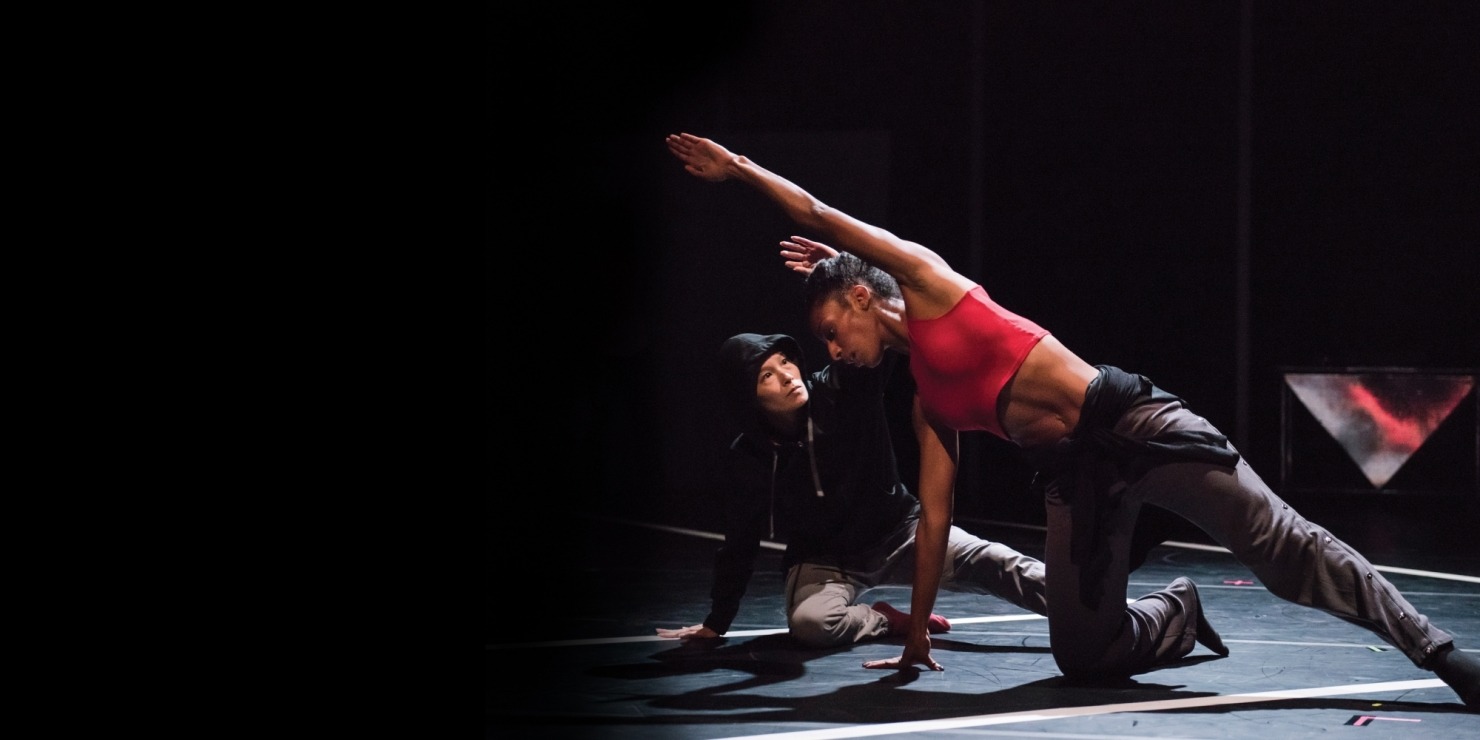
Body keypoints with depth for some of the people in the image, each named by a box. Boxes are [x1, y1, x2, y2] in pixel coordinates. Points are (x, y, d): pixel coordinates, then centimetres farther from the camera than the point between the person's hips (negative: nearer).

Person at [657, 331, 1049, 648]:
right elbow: (740, 544, -2)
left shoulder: (844, 390, -14)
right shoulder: (747, 458, -13)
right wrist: (716, 622, 0)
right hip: (824, 560, -1)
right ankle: (887, 621, -10)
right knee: (809, 621, -34)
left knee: (990, 563, -21)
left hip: (897, 531, 1)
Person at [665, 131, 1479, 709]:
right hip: (1074, 477, 7)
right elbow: (933, 520, 21)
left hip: (1131, 425, -7)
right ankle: (1178, 613, 28)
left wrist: (740, 166, 10)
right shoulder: (925, 401, 20)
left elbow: (818, 217, 8)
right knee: (1083, 653, -2)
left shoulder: (931, 287, 5)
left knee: (1284, 547, -13)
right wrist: (916, 637, 21)